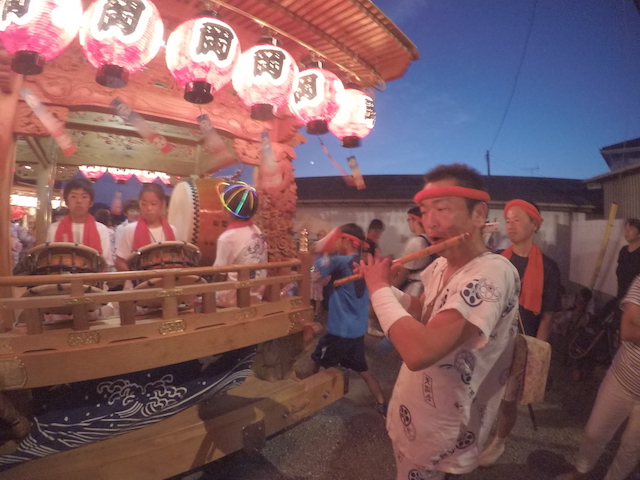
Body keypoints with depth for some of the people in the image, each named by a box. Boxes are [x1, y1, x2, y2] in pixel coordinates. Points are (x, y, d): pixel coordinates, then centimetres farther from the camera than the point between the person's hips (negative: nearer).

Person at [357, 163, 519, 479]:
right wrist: (385, 286, -4)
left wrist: (379, 289, -27)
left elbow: (420, 352, -43)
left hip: (440, 434, -7)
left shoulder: (492, 273, -32)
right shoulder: (440, 265, -3)